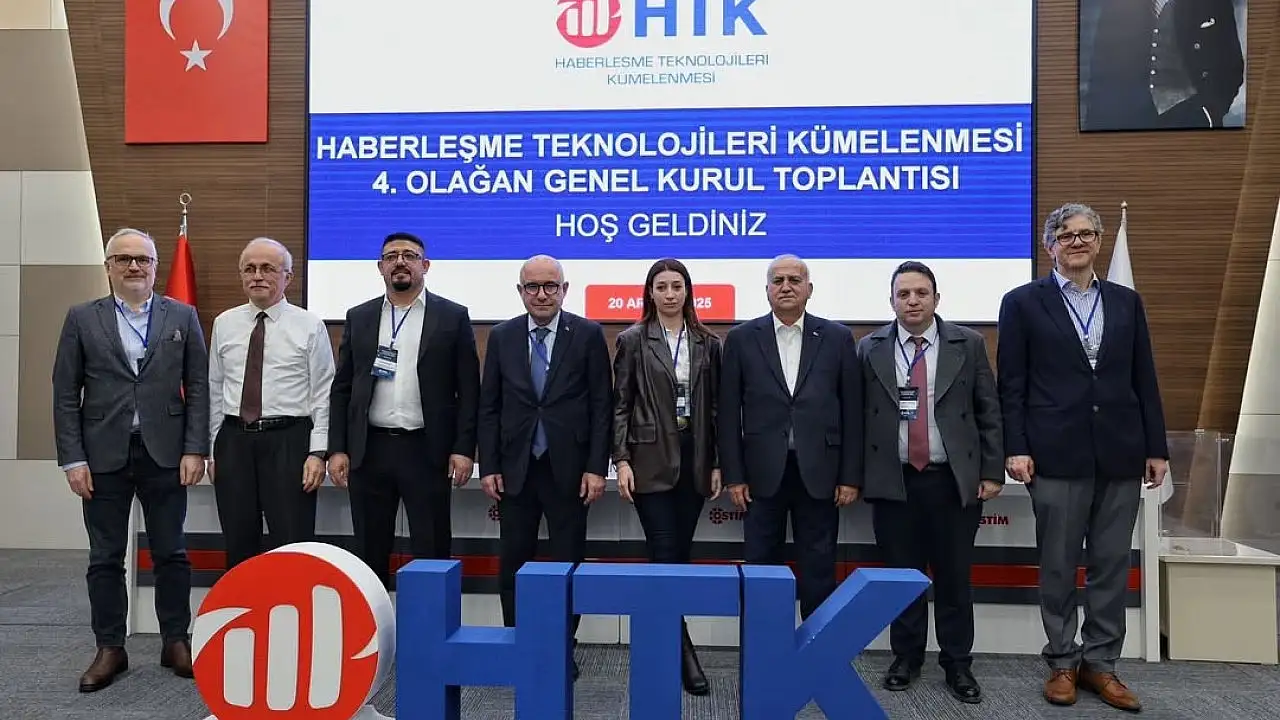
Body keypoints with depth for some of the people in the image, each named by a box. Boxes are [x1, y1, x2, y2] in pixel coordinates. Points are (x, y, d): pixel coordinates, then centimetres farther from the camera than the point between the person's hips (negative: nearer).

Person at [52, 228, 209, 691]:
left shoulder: (182, 317, 5)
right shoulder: (82, 318, 5)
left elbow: (197, 388, 2)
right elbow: (66, 394, 3)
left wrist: (195, 449, -5)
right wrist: (72, 458, -4)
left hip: (165, 453, 0)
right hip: (103, 456, 1)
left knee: (171, 553, 7)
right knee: (106, 557, 8)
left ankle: (175, 641, 19)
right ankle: (110, 649, 19)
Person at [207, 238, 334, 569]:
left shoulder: (310, 326, -1)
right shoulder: (224, 324, 9)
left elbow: (323, 395, -3)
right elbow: (215, 390, 13)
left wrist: (318, 453, -9)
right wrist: (214, 451, 11)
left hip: (288, 441, -3)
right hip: (234, 440, 4)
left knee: (292, 548, -2)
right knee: (238, 548, 10)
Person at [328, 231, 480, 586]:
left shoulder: (453, 317, 2)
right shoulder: (358, 317, 10)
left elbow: (468, 389, 0)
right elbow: (341, 388, 10)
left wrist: (464, 449, -7)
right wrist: (337, 449, 3)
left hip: (427, 450, -3)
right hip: (369, 450, 3)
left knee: (432, 553, 3)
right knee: (369, 552, 11)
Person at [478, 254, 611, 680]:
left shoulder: (588, 334, -1)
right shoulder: (502, 336, 6)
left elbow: (602, 405, -2)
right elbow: (489, 407, 6)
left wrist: (597, 467, -8)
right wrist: (488, 466, 0)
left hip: (568, 468, -2)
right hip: (515, 468, 2)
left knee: (568, 563, 7)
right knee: (512, 564, 7)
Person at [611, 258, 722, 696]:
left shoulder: (707, 343, 7)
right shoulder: (632, 340, 1)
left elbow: (715, 407, 8)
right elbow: (620, 405, 0)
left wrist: (717, 463, 3)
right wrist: (622, 460, -8)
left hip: (694, 459, 3)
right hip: (651, 460, -3)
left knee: (681, 555, 8)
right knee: (665, 556, -5)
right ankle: (683, 651, 1)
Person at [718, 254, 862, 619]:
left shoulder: (838, 338, 5)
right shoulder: (742, 338, 3)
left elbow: (852, 411, 4)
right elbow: (729, 412, 2)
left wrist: (851, 477, 0)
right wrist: (733, 475, -2)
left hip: (819, 472, 0)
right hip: (763, 472, 0)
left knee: (819, 572, 8)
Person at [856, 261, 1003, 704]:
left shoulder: (968, 344, 3)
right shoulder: (871, 349, 4)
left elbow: (989, 413, 4)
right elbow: (859, 415, 4)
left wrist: (991, 472, -1)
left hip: (954, 481, 0)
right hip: (894, 482, 0)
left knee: (954, 578, 8)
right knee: (902, 576, 9)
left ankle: (957, 664, 24)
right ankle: (906, 658, 25)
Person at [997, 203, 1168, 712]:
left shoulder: (1126, 302, 12)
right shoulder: (1023, 302, 2)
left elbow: (1144, 380, 11)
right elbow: (1011, 384, -2)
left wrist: (1156, 448, 6)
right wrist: (1015, 448, -9)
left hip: (1121, 454, 3)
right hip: (1057, 455, -3)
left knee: (1111, 566, 9)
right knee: (1058, 567, 5)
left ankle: (1100, 663, 22)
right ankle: (1062, 663, 19)